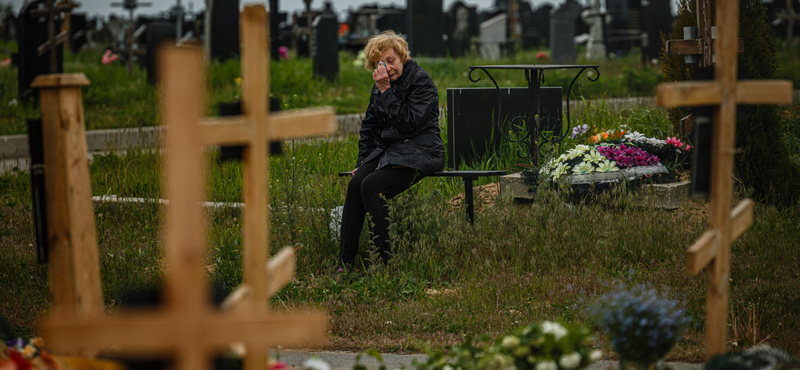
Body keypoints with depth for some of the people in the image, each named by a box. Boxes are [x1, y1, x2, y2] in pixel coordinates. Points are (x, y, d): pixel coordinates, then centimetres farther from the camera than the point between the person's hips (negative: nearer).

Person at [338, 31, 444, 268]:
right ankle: (345, 262, -23)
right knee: (355, 184, -21)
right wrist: (362, 163, 11)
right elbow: (369, 126, 21)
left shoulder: (421, 81, -9)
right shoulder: (381, 85, 13)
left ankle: (384, 261, -26)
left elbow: (408, 124, -20)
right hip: (388, 150, 7)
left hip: (418, 152, -7)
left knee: (371, 186, -28)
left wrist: (386, 91, -18)